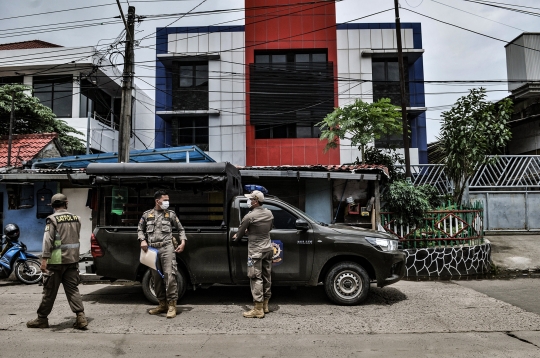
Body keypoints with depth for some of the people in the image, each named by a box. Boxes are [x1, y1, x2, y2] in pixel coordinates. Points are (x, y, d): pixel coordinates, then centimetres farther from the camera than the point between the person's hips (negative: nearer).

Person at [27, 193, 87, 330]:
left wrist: (44, 258, -16)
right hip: (72, 260, 5)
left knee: (49, 291, 7)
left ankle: (42, 319, 20)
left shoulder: (52, 219, -8)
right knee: (72, 289, 7)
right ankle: (80, 317, -1)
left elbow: (48, 240, -15)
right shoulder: (76, 218, 7)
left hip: (56, 261, -4)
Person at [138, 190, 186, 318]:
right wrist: (142, 241, 2)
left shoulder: (171, 214, 9)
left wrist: (183, 242, 2)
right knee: (156, 277, 8)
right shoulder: (147, 214, 11)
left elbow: (180, 229, 15)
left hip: (167, 247, -3)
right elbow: (140, 229, 19)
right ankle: (162, 304, 20)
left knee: (169, 275, -12)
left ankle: (172, 305, -7)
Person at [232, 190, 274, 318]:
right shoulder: (269, 213, 4)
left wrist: (236, 237, 19)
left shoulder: (250, 216, -16)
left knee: (256, 279, -3)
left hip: (256, 251, -7)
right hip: (268, 249, 7)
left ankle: (258, 310, -1)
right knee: (266, 277, 14)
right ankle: (265, 305, 25)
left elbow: (240, 231, -4)